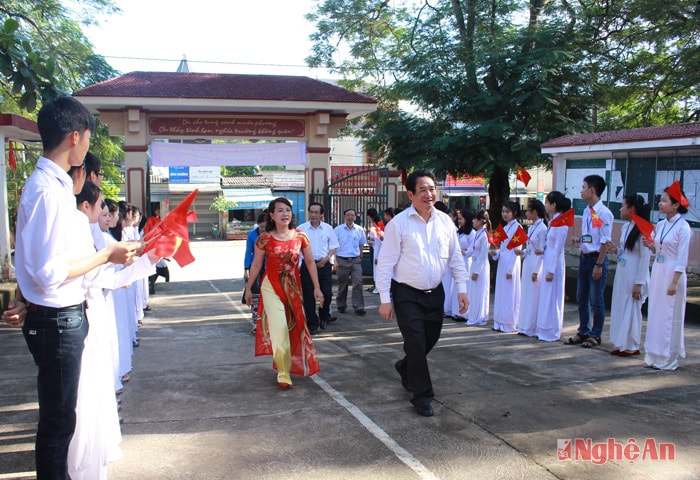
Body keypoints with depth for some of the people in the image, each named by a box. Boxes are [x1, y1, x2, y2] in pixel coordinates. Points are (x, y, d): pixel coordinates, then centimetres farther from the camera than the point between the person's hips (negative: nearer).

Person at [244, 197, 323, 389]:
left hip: (293, 287, 3)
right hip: (271, 287, -3)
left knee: (293, 327, 13)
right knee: (279, 328, -12)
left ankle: (290, 363, 38)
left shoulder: (300, 236, -5)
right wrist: (248, 288, 6)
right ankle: (283, 374, 1)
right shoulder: (265, 239, -10)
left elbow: (310, 262, 2)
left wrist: (317, 288, 1)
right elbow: (256, 265, 1)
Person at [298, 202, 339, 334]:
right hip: (308, 265, -1)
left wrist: (327, 258, -6)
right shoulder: (301, 228, 0)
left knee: (327, 294, 0)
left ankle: (324, 317, 27)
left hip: (324, 264, 1)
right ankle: (312, 324, 11)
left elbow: (334, 246, 10)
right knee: (309, 296, 0)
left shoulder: (328, 228, 6)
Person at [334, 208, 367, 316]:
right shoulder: (338, 229, -2)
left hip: (356, 260, 1)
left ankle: (358, 307, -4)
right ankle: (341, 306, 24)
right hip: (342, 260, -1)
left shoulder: (359, 230, 5)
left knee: (358, 283, -7)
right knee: (342, 285, 9)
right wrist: (335, 260, -8)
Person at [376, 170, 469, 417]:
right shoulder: (398, 223, -13)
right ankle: (422, 395, 13)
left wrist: (462, 288, 3)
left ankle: (405, 367, 46)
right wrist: (385, 300, -12)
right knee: (416, 343, -3)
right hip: (407, 295, -5)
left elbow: (456, 257, 9)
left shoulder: (445, 221, 1)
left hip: (435, 293, 5)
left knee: (430, 339, 17)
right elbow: (385, 263, -11)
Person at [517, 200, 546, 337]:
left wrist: (536, 271, -16)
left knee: (533, 297, -2)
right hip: (527, 263, 9)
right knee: (525, 295, 11)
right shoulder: (530, 228, 12)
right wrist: (522, 252, -1)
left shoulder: (542, 228, -13)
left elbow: (542, 252, -14)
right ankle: (525, 326, 18)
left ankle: (532, 328, 5)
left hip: (536, 266, -9)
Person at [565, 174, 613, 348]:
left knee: (596, 300, 2)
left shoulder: (604, 213, -14)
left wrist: (599, 264, -16)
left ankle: (595, 336, 14)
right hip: (584, 257, 8)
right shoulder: (586, 211, 9)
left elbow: (605, 242, -15)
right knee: (581, 298, 14)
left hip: (597, 258, -8)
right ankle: (583, 332, 26)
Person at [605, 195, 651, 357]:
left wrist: (639, 283, -17)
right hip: (621, 274, 8)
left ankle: (632, 346, 13)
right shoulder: (625, 228, 10)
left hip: (634, 276, -8)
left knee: (632, 310, 1)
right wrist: (616, 250, -1)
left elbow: (645, 258, -16)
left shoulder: (642, 230, -15)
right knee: (619, 309, 12)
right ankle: (620, 344, 22)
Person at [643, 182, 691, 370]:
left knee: (669, 317, 0)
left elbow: (682, 258, -13)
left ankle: (668, 359, 11)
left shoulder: (682, 227, -11)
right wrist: (650, 246, -3)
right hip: (657, 272, 7)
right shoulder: (661, 225, 9)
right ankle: (654, 355, 20)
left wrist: (674, 282, -17)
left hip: (673, 274, -7)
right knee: (655, 314, 10)